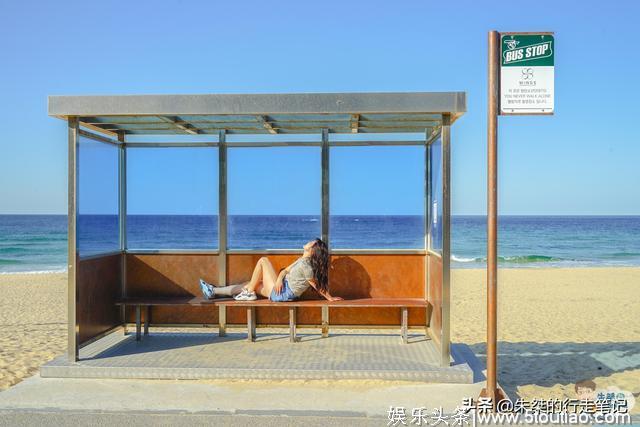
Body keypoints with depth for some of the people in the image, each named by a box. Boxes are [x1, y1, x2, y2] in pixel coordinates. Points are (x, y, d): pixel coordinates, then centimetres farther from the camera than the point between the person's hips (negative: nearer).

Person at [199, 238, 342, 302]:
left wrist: (330, 298, -15)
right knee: (250, 284, 16)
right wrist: (279, 278, -10)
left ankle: (249, 293, 1)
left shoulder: (306, 264, -20)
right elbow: (286, 270, 10)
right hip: (281, 290, 9)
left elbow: (317, 285, -16)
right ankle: (213, 292, 24)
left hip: (281, 294, -9)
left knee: (263, 260, -5)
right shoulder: (302, 259, 9)